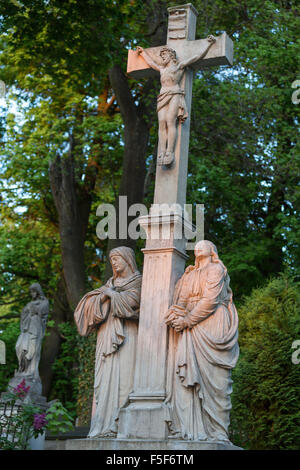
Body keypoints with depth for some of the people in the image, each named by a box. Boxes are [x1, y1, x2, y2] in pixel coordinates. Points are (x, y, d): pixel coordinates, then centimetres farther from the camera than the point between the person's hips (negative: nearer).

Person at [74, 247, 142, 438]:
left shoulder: (138, 282, 6)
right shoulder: (111, 283, 23)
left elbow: (130, 301, -11)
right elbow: (92, 303, 15)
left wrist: (110, 293, 2)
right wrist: (104, 295, -4)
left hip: (126, 335, -5)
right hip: (107, 336, 6)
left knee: (122, 377, -13)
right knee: (105, 377, -3)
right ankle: (104, 424, -7)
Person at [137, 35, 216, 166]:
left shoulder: (179, 65, 16)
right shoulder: (162, 69, 31)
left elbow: (197, 56, 15)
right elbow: (151, 62, 48)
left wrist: (209, 44, 14)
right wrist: (143, 52, 60)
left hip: (175, 95, -5)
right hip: (163, 96, 5)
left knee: (170, 121, -22)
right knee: (162, 123, -16)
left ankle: (170, 152, -33)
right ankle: (162, 153, -27)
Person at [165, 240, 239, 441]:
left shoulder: (216, 269, 6)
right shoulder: (189, 275, 25)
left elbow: (210, 300, -7)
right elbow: (180, 300, 13)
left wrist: (187, 320, -9)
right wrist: (175, 314, -9)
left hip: (211, 327, -6)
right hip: (189, 332, 6)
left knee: (213, 378, -10)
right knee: (186, 376, -7)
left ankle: (218, 433, -10)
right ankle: (187, 429, -12)